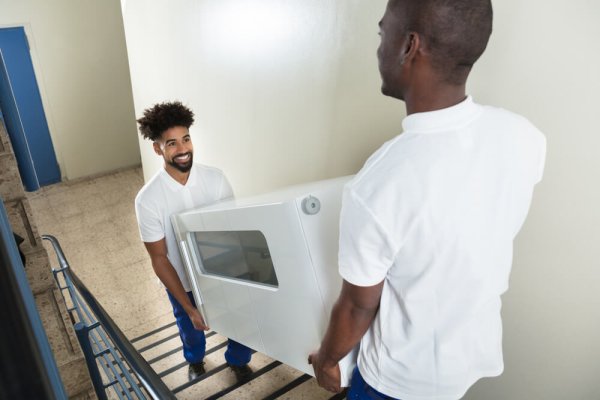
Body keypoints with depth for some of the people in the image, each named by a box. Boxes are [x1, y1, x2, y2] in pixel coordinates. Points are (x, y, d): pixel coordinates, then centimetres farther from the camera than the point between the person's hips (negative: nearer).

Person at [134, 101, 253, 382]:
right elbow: (159, 258, -17)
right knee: (191, 330, 26)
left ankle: (237, 360, 54)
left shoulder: (215, 178, -17)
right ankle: (195, 359, 62)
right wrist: (189, 307, -17)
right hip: (184, 284, -1)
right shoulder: (148, 199, -24)